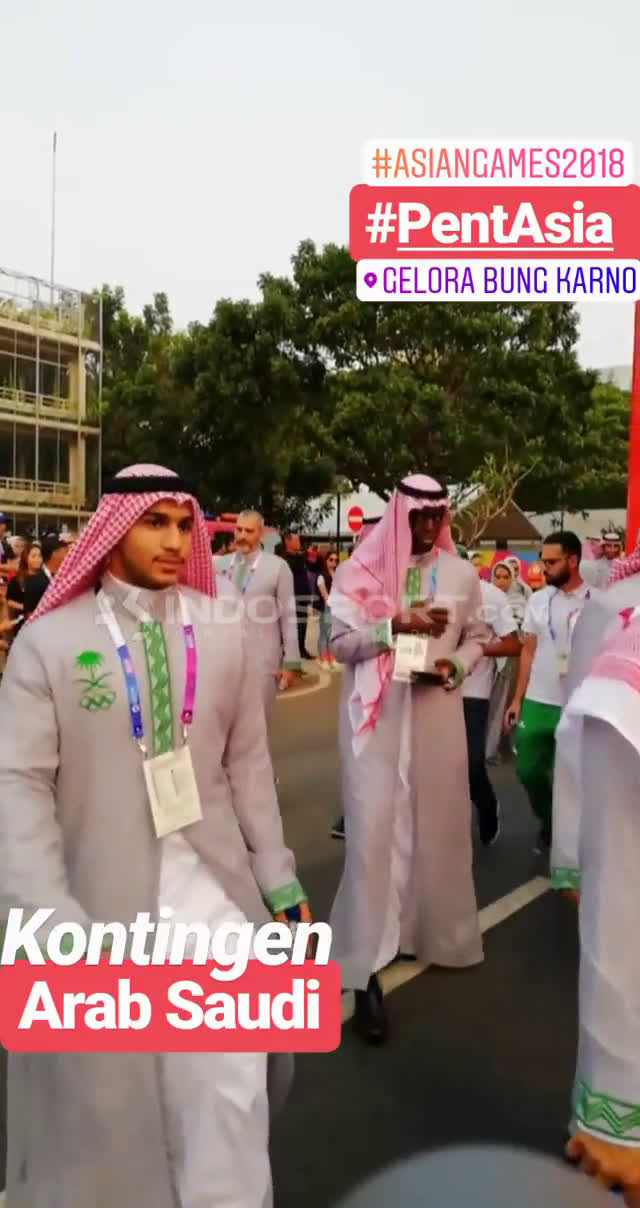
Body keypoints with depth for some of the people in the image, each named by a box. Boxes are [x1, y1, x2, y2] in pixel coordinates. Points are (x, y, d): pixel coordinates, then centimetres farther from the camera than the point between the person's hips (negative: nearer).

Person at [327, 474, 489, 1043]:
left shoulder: (461, 574, 5)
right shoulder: (361, 570, -2)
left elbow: (477, 637, 12)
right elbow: (341, 641, -6)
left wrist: (455, 666, -8)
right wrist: (397, 624, -18)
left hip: (436, 714, 3)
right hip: (376, 715, -3)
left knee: (436, 822, 12)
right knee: (374, 828, -5)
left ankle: (431, 930, 35)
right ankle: (367, 965, 2)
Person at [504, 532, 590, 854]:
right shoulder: (538, 600, 6)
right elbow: (528, 652, 9)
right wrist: (517, 699, 7)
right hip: (537, 703, 4)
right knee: (528, 770, 9)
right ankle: (550, 824, 34)